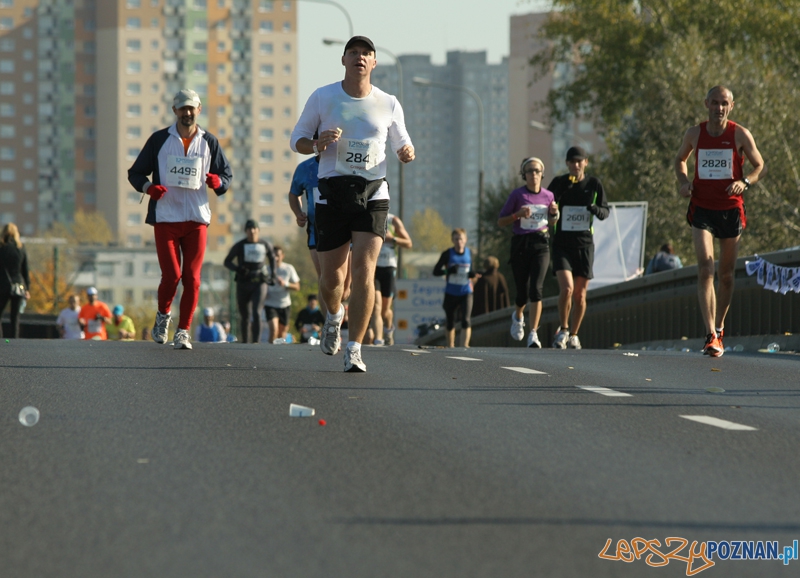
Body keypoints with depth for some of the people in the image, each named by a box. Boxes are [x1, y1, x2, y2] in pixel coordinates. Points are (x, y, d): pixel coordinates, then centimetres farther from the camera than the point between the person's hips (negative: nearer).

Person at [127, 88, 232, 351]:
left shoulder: (209, 142, 10)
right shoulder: (159, 140, 5)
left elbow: (227, 174, 15)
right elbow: (135, 173, 9)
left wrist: (218, 181, -9)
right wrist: (148, 187, -12)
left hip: (197, 218, 2)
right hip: (165, 218, -2)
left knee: (192, 278, -4)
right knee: (171, 275, -8)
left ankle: (183, 330, 6)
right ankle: (163, 315, 20)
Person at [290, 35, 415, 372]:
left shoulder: (388, 105, 4)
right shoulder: (322, 98, 1)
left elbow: (402, 143, 17)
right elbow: (297, 139, 8)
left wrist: (406, 153, -8)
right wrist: (318, 144, -15)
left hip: (372, 194, 0)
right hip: (331, 192, 0)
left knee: (364, 269, -16)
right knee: (331, 275, 5)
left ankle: (354, 350, -13)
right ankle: (334, 316, 42)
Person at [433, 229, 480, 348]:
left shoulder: (469, 253, 3)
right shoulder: (448, 254, -4)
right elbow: (436, 271, -4)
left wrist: (474, 274, -10)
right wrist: (448, 270, -22)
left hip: (466, 292, 0)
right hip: (451, 293, 0)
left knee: (466, 319, -16)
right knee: (450, 322, 9)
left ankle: (465, 345, -18)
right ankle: (450, 346, 20)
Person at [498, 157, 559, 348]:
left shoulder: (548, 196, 5)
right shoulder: (517, 195, -3)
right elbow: (501, 221, 0)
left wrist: (554, 213, -2)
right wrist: (518, 214, -16)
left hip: (541, 245, 1)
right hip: (520, 244, -1)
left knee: (536, 289, -15)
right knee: (522, 291, 6)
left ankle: (533, 334, -14)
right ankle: (518, 317, 42)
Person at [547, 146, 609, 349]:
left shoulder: (594, 184, 3)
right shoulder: (559, 183, 0)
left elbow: (605, 212, 9)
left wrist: (595, 209, -15)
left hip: (585, 244, 2)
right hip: (562, 244, -2)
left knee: (580, 295, 4)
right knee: (566, 288, -18)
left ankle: (573, 335, 21)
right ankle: (563, 329, 1)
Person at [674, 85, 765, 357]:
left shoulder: (740, 135, -3)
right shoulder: (695, 133, 2)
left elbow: (760, 167, 4)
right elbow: (680, 159, 21)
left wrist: (744, 182, -17)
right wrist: (684, 182, 0)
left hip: (731, 209, 0)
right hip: (702, 209, 0)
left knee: (726, 274, 9)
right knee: (705, 269, -16)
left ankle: (719, 327, 31)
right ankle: (710, 335, -21)